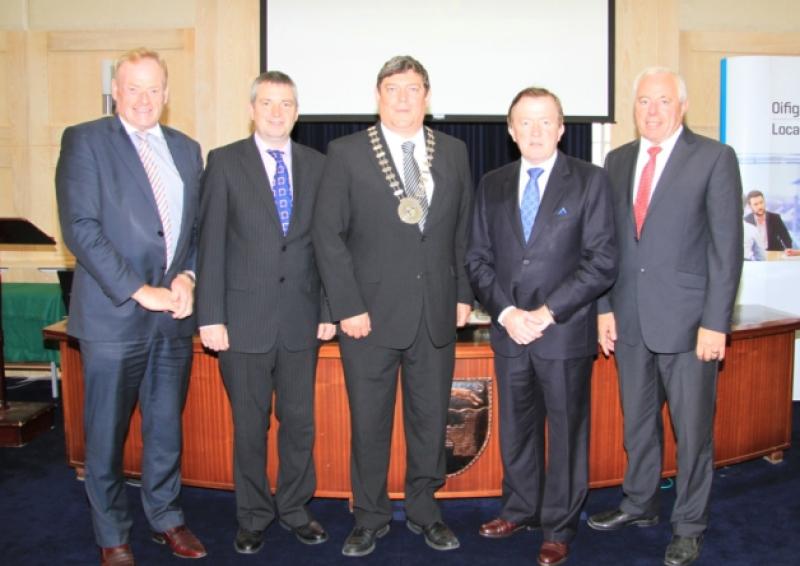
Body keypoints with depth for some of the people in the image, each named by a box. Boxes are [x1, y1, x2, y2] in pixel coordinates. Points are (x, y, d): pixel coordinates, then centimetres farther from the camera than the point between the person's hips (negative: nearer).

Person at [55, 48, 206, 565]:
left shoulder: (187, 149, 12)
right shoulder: (85, 141, -4)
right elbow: (81, 228, -12)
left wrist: (189, 276, -4)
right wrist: (139, 291, -16)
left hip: (174, 314, 4)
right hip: (114, 314, -4)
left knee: (167, 426, 15)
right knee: (107, 433, 8)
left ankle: (167, 517, 33)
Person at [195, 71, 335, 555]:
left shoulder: (317, 164, 7)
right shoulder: (225, 162, 0)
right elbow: (212, 243, -3)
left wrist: (329, 308, 3)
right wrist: (210, 316, -8)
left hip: (302, 315, 2)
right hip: (245, 316, -2)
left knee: (300, 421, 10)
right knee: (250, 425, 9)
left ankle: (295, 508, 29)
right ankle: (254, 516, 26)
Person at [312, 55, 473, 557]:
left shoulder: (453, 152, 8)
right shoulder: (347, 153, -2)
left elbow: (464, 230, 12)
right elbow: (328, 235, -5)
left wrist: (463, 294, 5)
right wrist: (348, 306, -10)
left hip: (437, 313, 3)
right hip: (371, 313, -2)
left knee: (431, 420, 12)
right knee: (369, 424, 8)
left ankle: (425, 511, 31)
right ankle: (371, 518, 26)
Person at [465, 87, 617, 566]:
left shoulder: (590, 180, -2)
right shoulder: (493, 184, 9)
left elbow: (602, 261, -9)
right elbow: (478, 257, 7)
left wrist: (546, 313, -14)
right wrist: (505, 312, -8)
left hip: (566, 333, -3)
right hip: (508, 330, 4)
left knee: (566, 431, 7)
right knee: (516, 428, 16)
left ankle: (560, 527, 23)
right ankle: (521, 510, 35)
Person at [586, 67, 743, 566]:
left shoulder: (714, 158, -5)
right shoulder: (618, 161, 10)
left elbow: (727, 246, -9)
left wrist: (715, 322, -13)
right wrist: (605, 307, 5)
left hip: (687, 319, -4)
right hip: (630, 319, 5)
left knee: (692, 429, 7)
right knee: (638, 421, 17)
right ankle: (640, 505, 36)